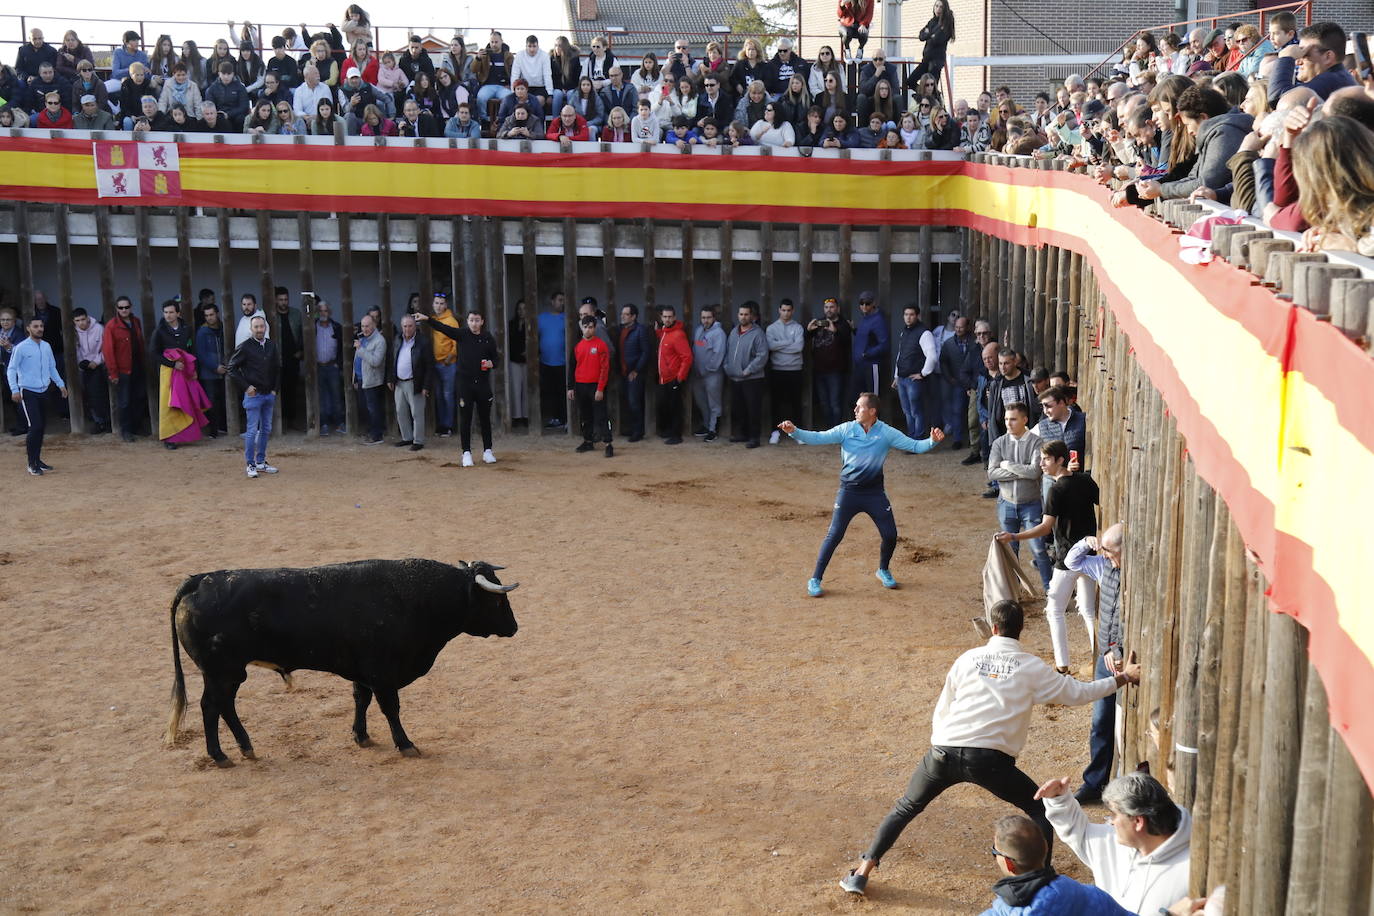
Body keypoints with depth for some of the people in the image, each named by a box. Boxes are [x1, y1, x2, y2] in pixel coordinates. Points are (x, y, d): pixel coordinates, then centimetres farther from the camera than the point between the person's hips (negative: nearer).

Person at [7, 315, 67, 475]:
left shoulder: (46, 346, 8)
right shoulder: (21, 348, -9)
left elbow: (52, 367, 19)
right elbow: (11, 370, -8)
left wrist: (60, 384, 12)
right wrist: (15, 390, -17)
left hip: (43, 392, 6)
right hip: (28, 393, -6)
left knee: (42, 427, 9)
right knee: (35, 427, -13)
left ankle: (37, 460, 20)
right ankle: (32, 464, -5)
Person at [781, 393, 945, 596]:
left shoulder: (886, 433, -5)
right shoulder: (846, 430, -7)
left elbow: (915, 446, -5)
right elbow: (817, 438, -12)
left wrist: (933, 441, -24)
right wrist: (794, 432, -28)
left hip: (875, 493, 1)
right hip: (848, 492, -1)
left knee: (890, 535, 2)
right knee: (834, 535, -7)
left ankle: (883, 571, 31)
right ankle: (815, 580, 4)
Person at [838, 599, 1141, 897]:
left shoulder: (968, 658, 13)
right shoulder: (1031, 667, 7)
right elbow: (1076, 693, 16)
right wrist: (1123, 678, 29)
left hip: (943, 751, 3)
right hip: (989, 759, -2)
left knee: (905, 808, 23)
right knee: (1042, 810, 19)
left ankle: (862, 873, 18)